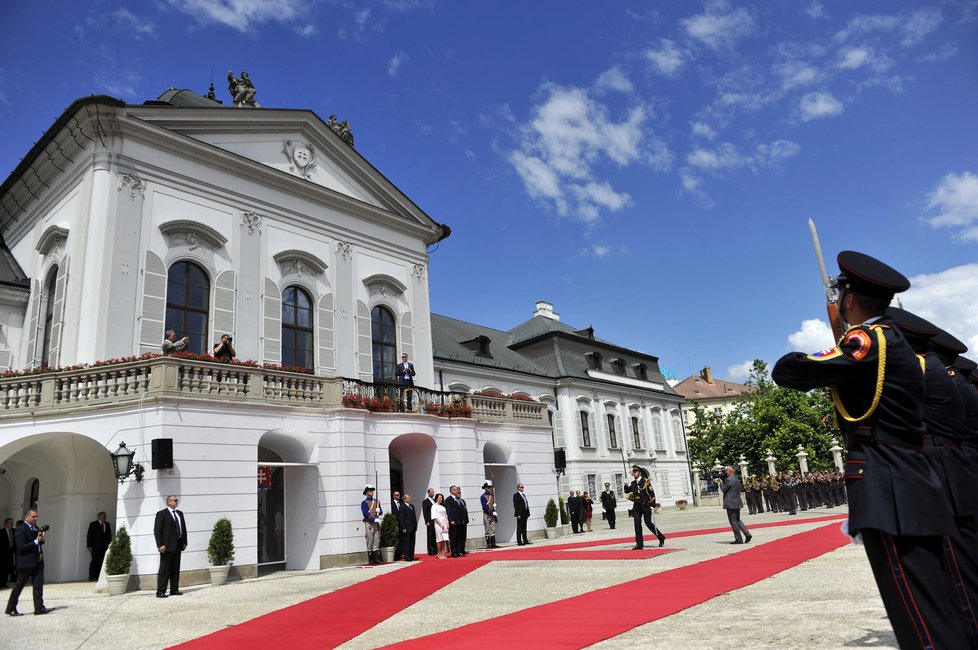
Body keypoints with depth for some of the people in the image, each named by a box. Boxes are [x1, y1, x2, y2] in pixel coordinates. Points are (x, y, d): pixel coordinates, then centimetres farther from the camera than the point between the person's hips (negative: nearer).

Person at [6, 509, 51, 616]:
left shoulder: (36, 528, 12)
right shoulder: (21, 530, -12)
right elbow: (21, 548, -18)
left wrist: (41, 539, -2)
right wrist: (36, 541, -22)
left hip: (38, 562, 7)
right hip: (26, 563, -7)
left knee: (38, 585, 3)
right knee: (19, 586, 5)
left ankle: (39, 608, 4)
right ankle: (11, 609, 19)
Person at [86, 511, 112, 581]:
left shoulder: (107, 524, 16)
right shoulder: (93, 524, 4)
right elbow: (89, 536, 0)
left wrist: (109, 545, 6)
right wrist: (89, 546, -8)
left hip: (104, 547, 3)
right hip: (95, 547, -3)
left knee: (100, 562, -2)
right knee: (94, 561, -8)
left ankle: (97, 577, 1)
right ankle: (91, 577, -3)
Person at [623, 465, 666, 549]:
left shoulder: (646, 481, -6)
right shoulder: (633, 483, 9)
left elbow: (652, 493, -6)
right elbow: (627, 491, 14)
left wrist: (652, 505, -12)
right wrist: (626, 484, -5)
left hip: (646, 506, -5)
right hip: (637, 507, 5)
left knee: (649, 523, -1)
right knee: (637, 524, -2)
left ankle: (661, 537, 21)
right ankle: (639, 544, 0)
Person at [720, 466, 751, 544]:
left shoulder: (728, 480, -17)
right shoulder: (737, 479, 12)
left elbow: (723, 490, -13)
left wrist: (721, 483, 5)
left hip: (731, 503, -9)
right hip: (737, 502, 9)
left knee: (733, 522, -2)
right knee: (737, 520, 17)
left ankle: (738, 539, 1)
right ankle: (747, 534, 6)